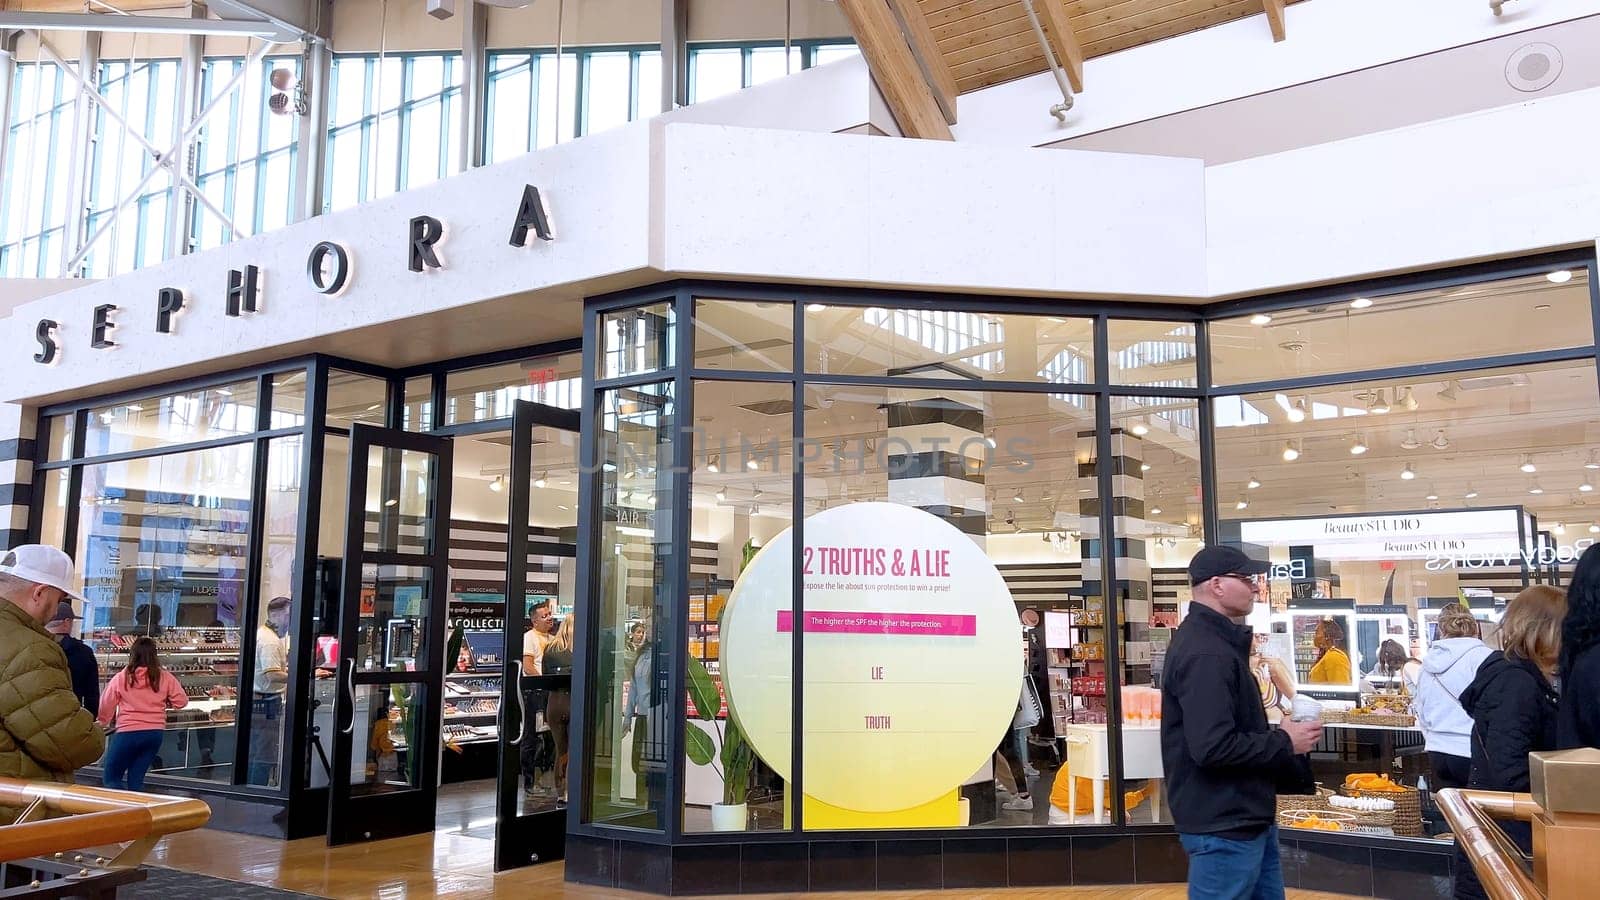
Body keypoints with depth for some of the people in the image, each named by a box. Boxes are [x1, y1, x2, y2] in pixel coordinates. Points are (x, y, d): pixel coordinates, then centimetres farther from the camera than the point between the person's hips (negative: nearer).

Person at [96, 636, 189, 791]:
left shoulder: (121, 678, -7)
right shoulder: (165, 677, -3)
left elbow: (106, 707, 3)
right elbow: (181, 701, -1)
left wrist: (105, 723, 24)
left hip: (128, 733, -3)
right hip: (155, 733, 3)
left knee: (112, 778, 8)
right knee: (136, 779, 15)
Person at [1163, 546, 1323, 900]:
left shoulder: (1218, 640, 13)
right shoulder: (1205, 653, -23)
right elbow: (1213, 747, -30)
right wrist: (1284, 743, -17)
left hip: (1246, 816, 11)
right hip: (1222, 825, -11)